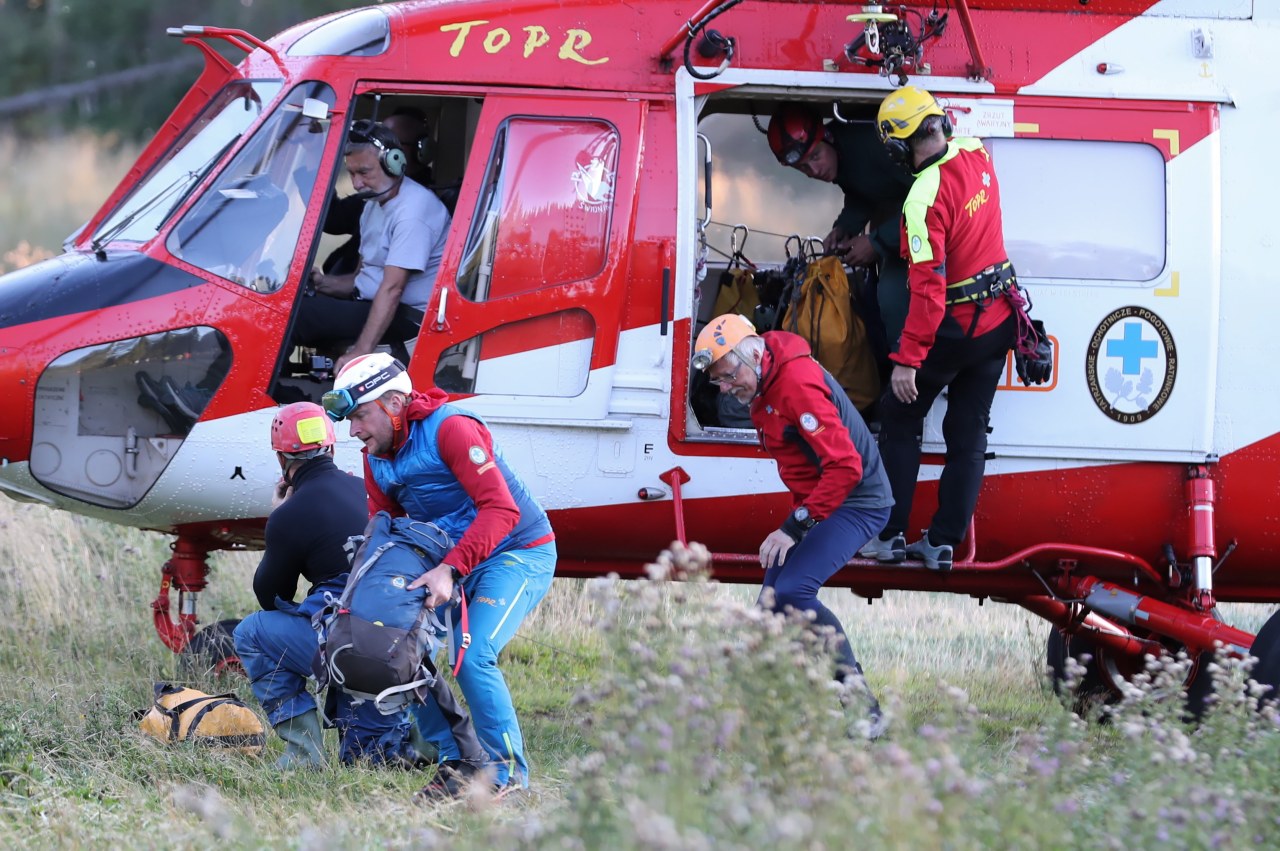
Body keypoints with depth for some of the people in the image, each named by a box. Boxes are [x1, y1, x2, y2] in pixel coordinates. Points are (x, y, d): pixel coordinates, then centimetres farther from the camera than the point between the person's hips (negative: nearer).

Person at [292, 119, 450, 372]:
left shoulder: (413, 209, -17)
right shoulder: (375, 203, 15)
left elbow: (392, 288, -24)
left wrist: (361, 350, -30)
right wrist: (324, 283, -2)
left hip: (408, 319, -10)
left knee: (298, 314, -24)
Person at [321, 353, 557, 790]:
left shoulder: (450, 429, -23)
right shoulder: (377, 459, 3)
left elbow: (501, 509, -30)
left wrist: (451, 570, -37)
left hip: (519, 553, -9)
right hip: (454, 560, 9)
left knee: (471, 657, -24)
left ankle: (508, 773, -13)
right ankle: (454, 763, 5)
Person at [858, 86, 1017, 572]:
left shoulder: (925, 198, -26)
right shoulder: (975, 156, -4)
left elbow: (929, 287, -28)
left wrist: (907, 359, -26)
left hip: (955, 327, -7)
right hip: (999, 319, 7)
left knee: (899, 419, 10)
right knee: (968, 432, 11)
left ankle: (889, 535, 9)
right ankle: (944, 541, 14)